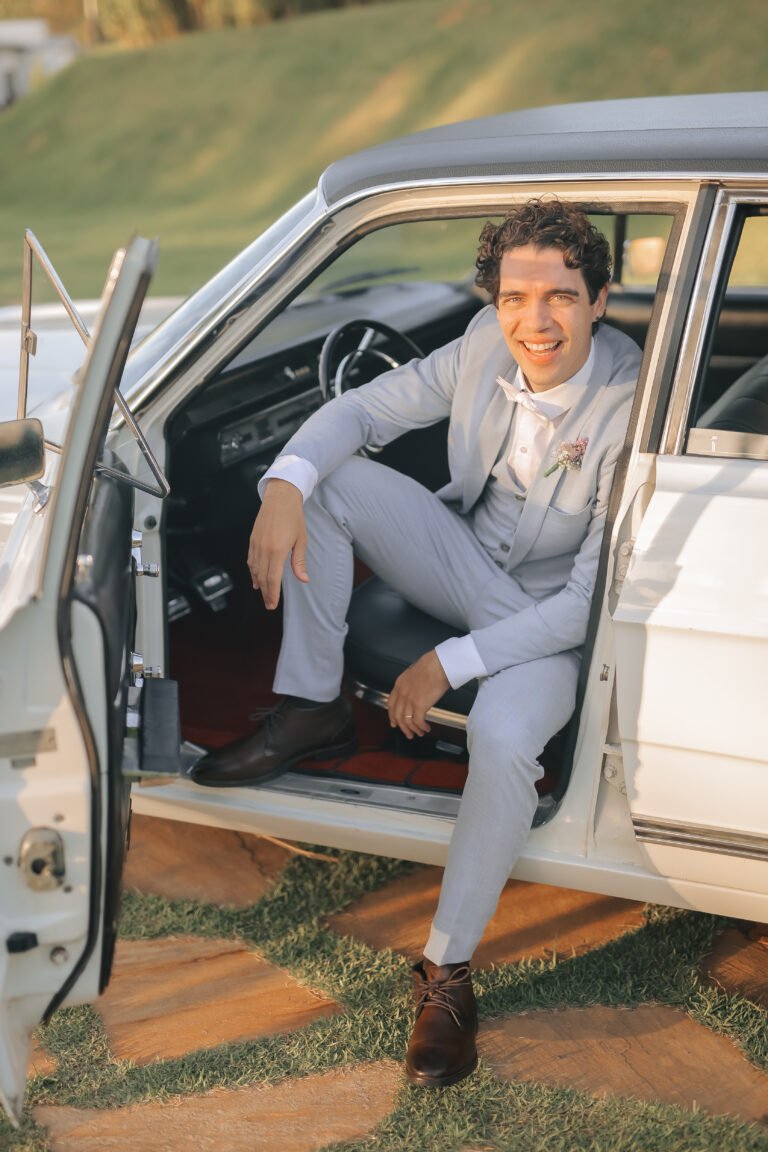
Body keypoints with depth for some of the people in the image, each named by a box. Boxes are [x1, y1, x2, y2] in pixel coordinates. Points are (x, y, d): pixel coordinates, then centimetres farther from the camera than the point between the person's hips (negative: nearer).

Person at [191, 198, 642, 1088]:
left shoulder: (631, 412, -28)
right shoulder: (488, 345, -12)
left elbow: (594, 600, -26)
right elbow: (363, 410, -4)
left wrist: (451, 663, -26)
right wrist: (285, 486, -25)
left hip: (553, 621, -5)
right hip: (469, 561, 6)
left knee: (502, 739, -36)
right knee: (324, 478, -14)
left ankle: (448, 969, -14)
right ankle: (312, 710, -5)